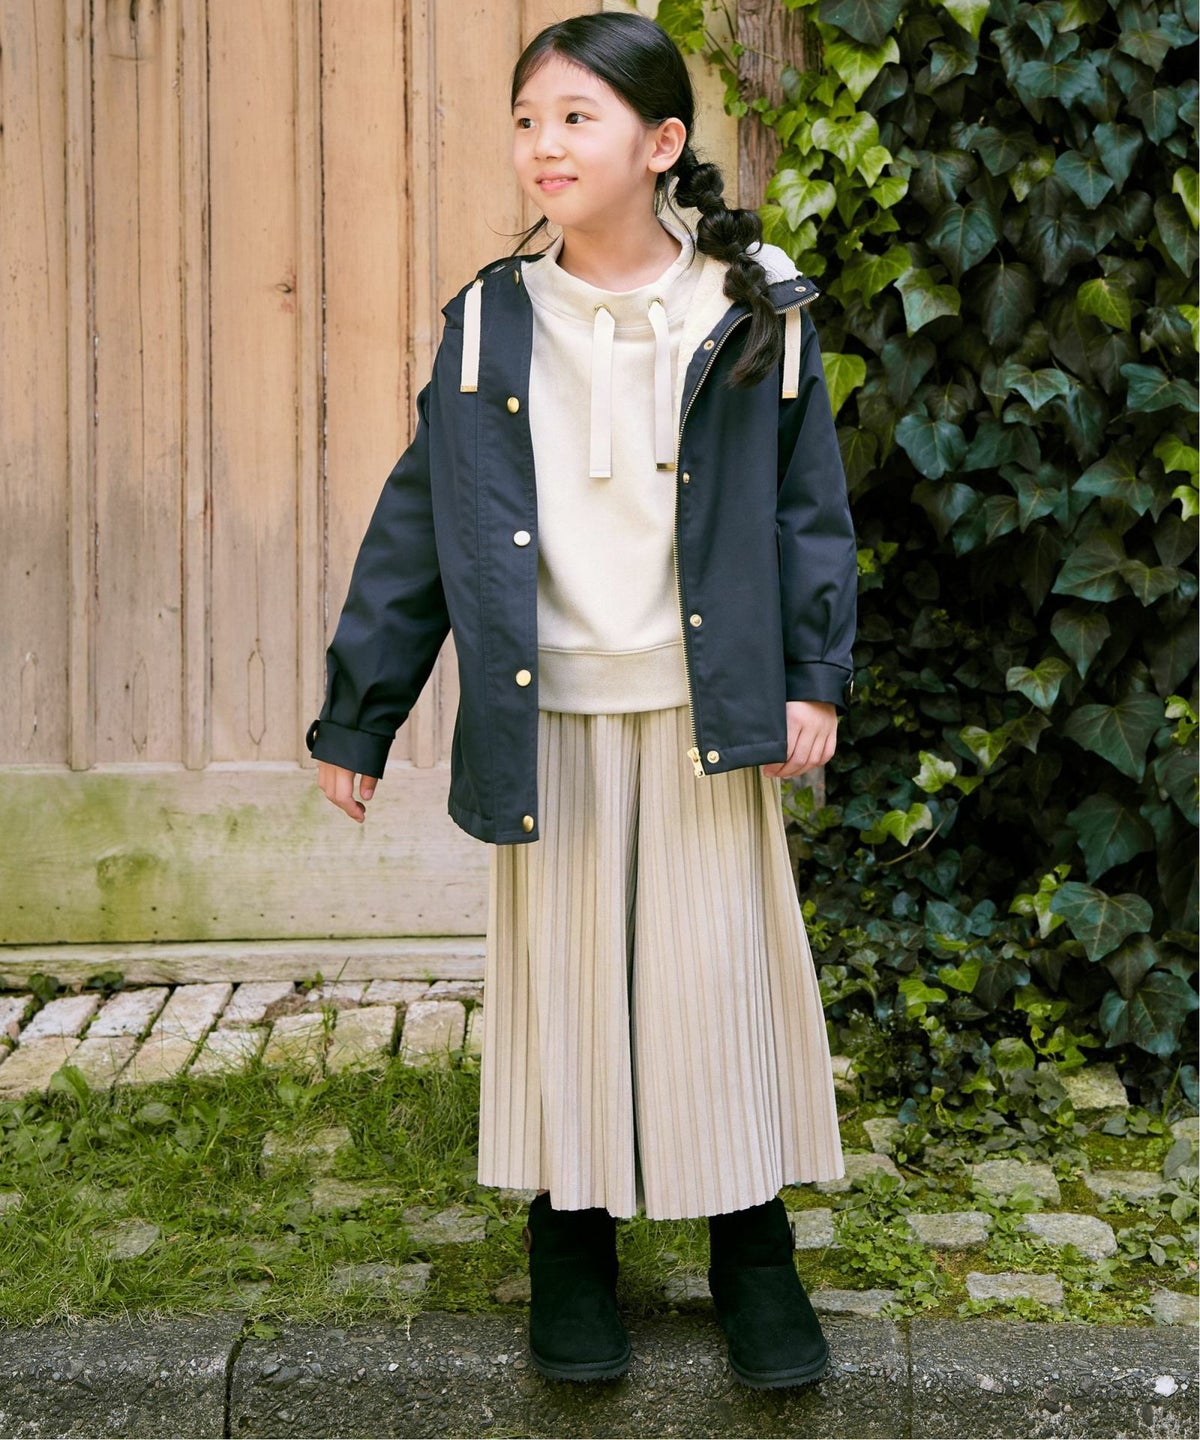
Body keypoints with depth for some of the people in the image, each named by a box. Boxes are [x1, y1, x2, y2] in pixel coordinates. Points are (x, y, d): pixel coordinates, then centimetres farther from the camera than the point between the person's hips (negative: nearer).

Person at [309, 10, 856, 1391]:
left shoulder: (755, 311, 1)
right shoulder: (488, 326, 3)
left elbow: (809, 507, 5)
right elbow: (415, 529, 5)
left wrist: (814, 674, -4)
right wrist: (356, 716, 6)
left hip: (706, 711, -1)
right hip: (545, 721, 1)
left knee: (723, 969, 4)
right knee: (561, 976, 7)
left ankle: (752, 1251, 18)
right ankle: (571, 1246, 22)